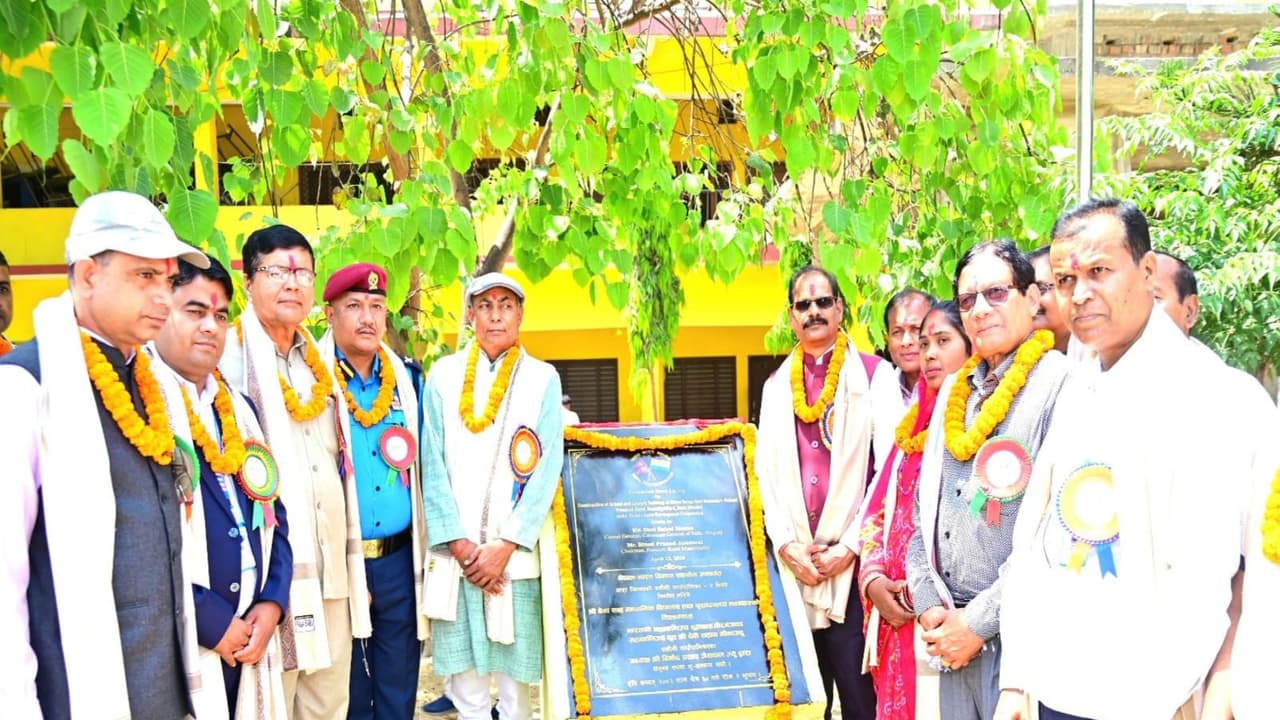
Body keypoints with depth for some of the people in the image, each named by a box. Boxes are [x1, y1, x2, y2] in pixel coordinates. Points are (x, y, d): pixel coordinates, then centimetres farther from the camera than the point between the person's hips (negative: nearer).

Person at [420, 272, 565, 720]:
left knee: (514, 673, 4)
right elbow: (433, 464, 1)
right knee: (464, 674, 5)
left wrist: (505, 546, -10)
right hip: (456, 553, 1)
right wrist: (459, 543, -7)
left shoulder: (542, 378, 4)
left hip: (514, 552, -1)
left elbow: (547, 468, -3)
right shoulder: (443, 375, 6)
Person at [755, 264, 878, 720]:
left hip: (851, 562, -3)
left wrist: (849, 547, -9)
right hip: (792, 564, 4)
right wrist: (787, 544, -4)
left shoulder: (873, 376, 0)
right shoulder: (777, 385, 12)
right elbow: (766, 472, 8)